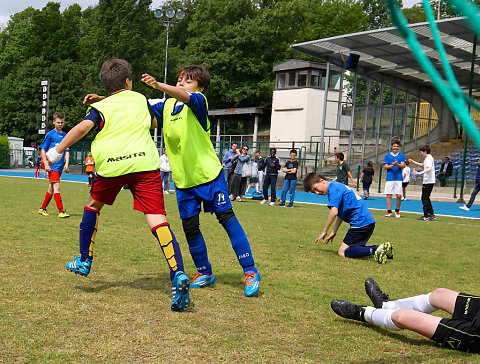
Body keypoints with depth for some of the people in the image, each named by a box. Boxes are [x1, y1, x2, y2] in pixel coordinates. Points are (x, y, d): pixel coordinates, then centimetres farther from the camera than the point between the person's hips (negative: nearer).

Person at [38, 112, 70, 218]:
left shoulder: (65, 136, 11)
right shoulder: (50, 134, -2)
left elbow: (67, 151, 13)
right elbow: (43, 150, -1)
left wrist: (66, 164, 0)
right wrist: (46, 164, -9)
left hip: (60, 166, 6)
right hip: (52, 165, -6)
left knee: (51, 188, 13)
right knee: (56, 187, -13)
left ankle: (43, 208, 26)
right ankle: (61, 211, -14)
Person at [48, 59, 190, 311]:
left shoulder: (100, 107, 15)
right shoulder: (139, 98, 23)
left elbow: (83, 127, -4)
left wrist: (57, 151, 3)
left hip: (111, 165, 0)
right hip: (145, 161, 0)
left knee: (93, 205, 28)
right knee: (156, 219, -9)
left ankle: (84, 261, 29)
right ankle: (178, 275, -27)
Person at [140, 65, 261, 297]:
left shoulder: (198, 100, -8)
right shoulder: (166, 105, 11)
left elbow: (184, 96, -31)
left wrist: (158, 85, -47)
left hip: (209, 173, -6)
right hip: (183, 179, 6)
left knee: (226, 217, -9)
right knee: (190, 227, 6)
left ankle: (250, 271, -2)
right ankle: (204, 273, 24)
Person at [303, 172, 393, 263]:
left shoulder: (334, 188, -10)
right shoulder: (337, 187, 21)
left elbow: (334, 212, -19)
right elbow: (341, 213, 24)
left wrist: (324, 232, -10)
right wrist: (333, 232, 20)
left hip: (361, 224, -10)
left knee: (342, 253, -9)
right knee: (354, 248, 19)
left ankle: (375, 250, -21)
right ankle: (381, 248, 6)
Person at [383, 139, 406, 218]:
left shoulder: (402, 156, 9)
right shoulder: (387, 156, 8)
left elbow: (403, 165, -2)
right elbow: (385, 166, 2)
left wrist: (397, 164, -21)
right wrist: (392, 165, -15)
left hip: (398, 178, 0)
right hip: (389, 178, 0)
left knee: (399, 196, -2)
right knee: (389, 195, -1)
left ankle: (397, 211, 14)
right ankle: (389, 211, 5)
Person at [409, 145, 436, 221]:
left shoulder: (429, 158, -13)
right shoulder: (427, 158, 18)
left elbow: (429, 169, -29)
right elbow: (422, 164, 40)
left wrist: (419, 173, -35)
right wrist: (413, 162, 36)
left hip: (428, 182, -10)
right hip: (427, 181, 10)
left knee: (425, 198, -6)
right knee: (426, 198, 14)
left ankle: (426, 216, -2)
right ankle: (431, 214, 17)